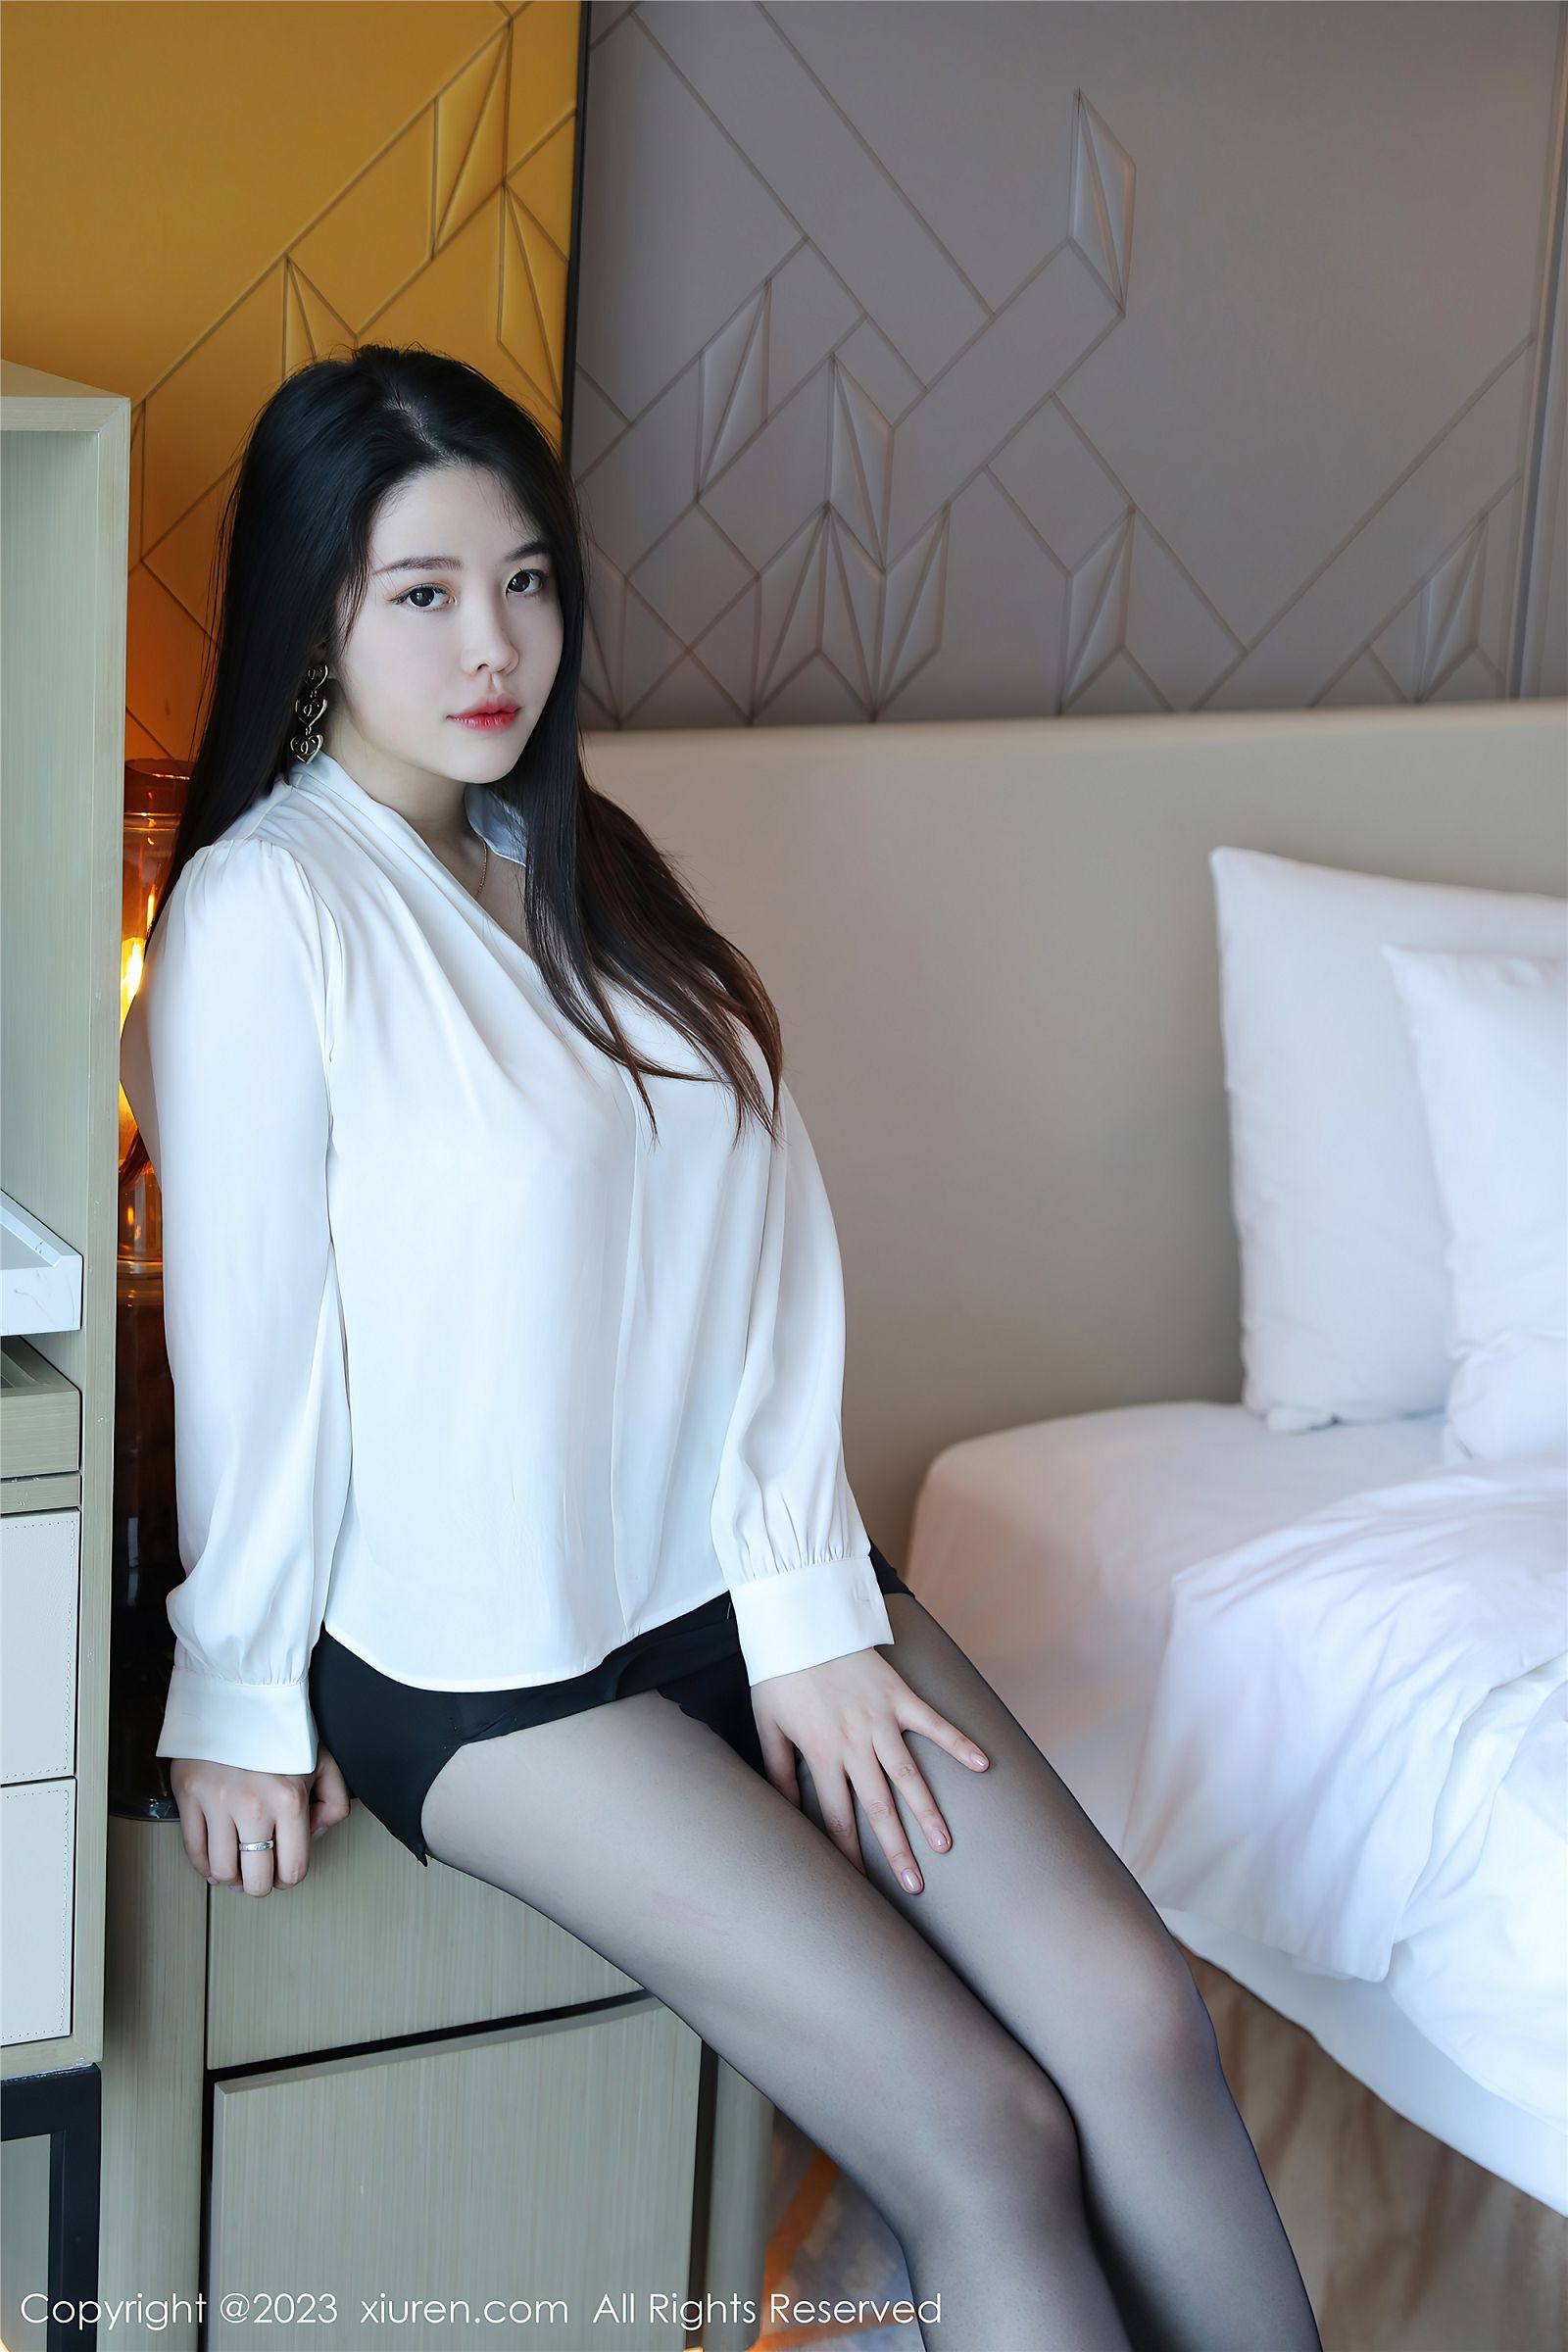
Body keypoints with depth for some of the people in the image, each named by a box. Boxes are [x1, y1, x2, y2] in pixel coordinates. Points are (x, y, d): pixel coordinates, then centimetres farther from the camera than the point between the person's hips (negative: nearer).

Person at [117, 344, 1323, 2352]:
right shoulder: (264, 913, -13)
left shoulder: (587, 869, 9)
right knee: (985, 2142, -13)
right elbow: (243, 1331, -9)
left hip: (735, 1575, 6)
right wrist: (238, 1701, -2)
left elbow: (762, 1234, 4)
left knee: (1138, 2015, -9)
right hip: (483, 1659, -6)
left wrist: (809, 1600, -4)